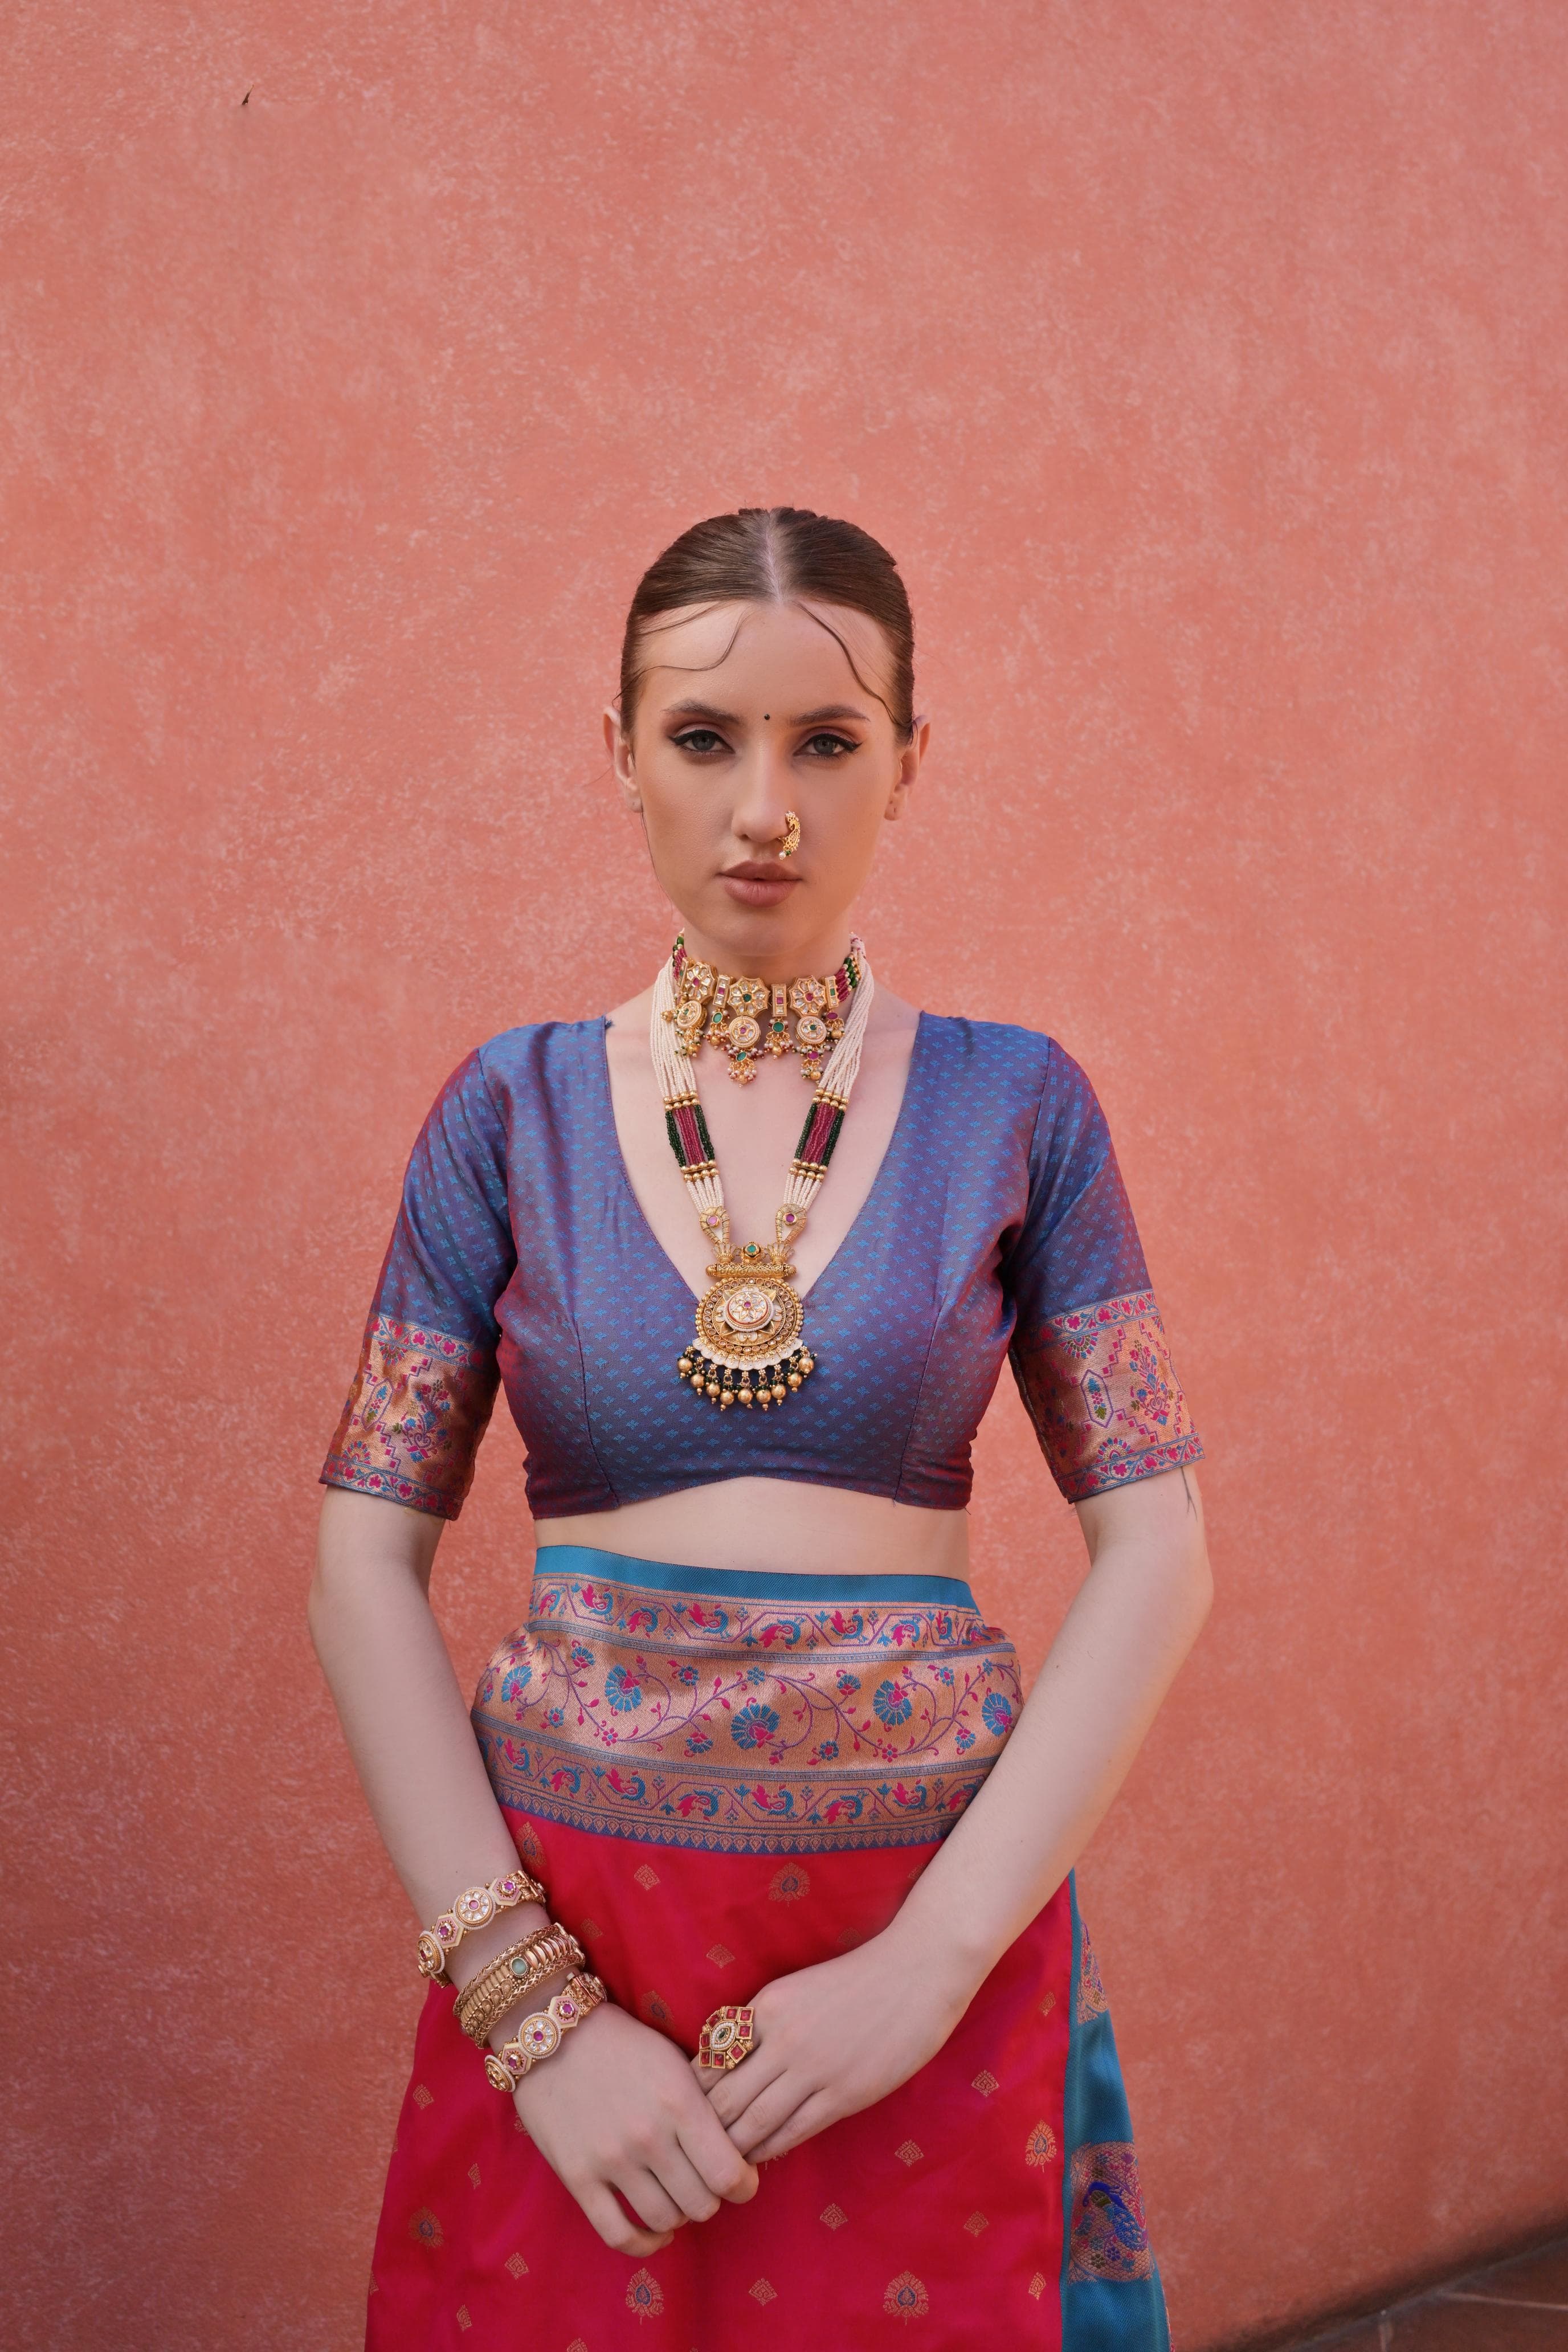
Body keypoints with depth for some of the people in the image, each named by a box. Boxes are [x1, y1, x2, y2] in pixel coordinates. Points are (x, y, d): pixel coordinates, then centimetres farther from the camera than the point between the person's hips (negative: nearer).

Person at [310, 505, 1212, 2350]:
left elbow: (1154, 1555, -2)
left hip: (936, 1917, 0)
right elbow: (366, 1563, -1)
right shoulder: (515, 1108, 1)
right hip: (565, 1917, 1)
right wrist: (530, 1997, -10)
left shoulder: (1012, 1105, 0)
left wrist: (931, 1959, -12)